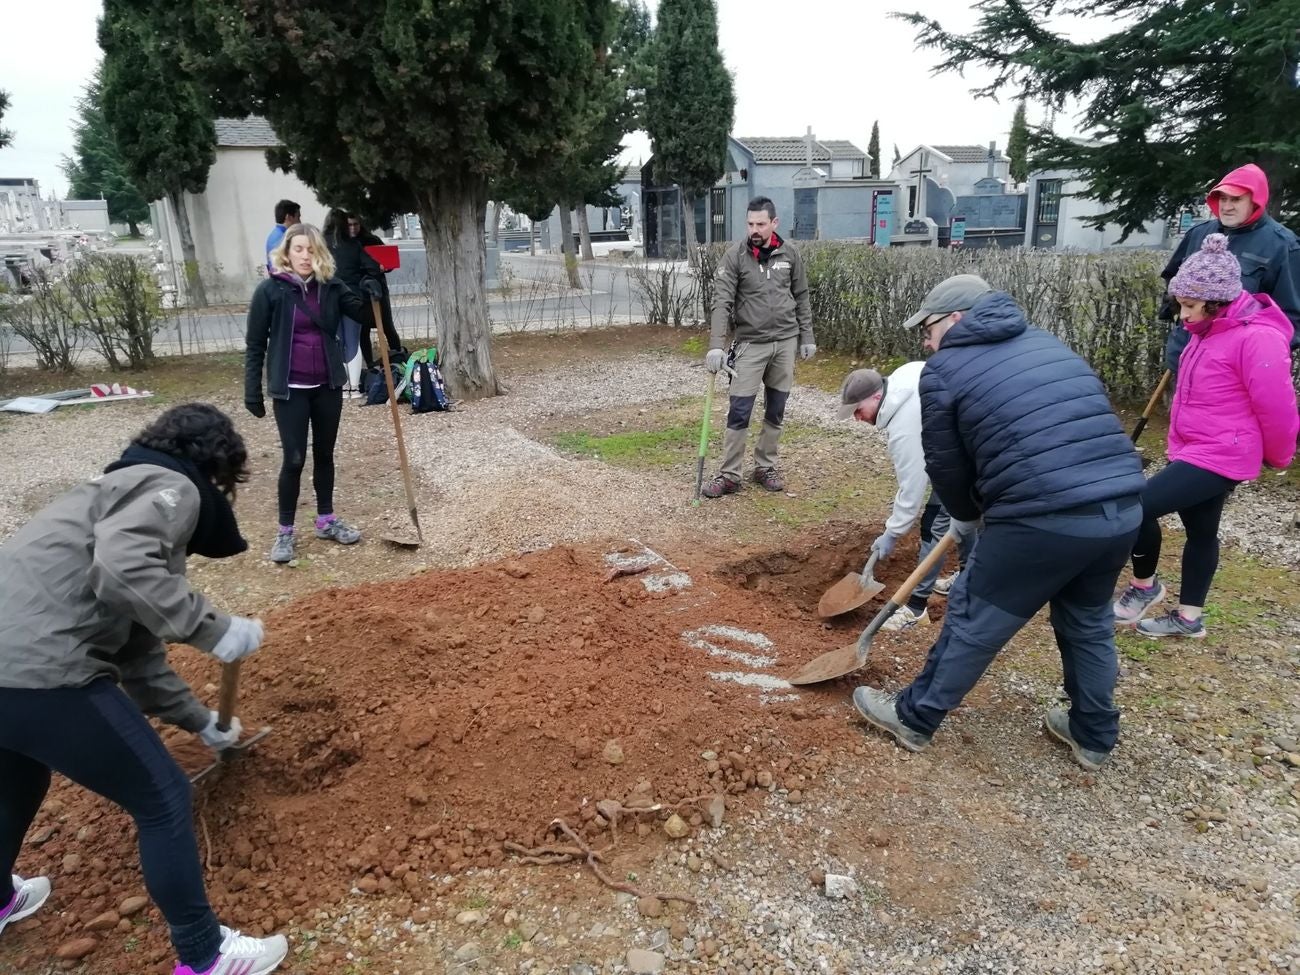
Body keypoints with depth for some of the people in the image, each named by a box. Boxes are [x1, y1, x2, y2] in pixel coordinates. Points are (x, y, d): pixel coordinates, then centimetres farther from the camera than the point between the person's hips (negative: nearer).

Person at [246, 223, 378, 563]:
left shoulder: (331, 287, 1)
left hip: (328, 385, 4)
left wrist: (372, 296, -21)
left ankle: (326, 521, 28)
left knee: (325, 455, 14)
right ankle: (285, 532, 11)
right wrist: (252, 391, -6)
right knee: (294, 459, -3)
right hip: (290, 389, -4)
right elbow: (255, 345, -5)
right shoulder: (271, 290, -9)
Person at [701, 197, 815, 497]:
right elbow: (722, 302, -14)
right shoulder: (734, 256, -8)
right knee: (739, 412, -4)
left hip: (785, 342, 3)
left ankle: (765, 467, 23)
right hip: (750, 343, -3)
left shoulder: (790, 254, 2)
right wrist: (716, 345, -24)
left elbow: (801, 298, 11)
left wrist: (807, 337, 8)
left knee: (776, 411, 10)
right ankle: (729, 475, 4)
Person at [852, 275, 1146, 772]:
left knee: (973, 621, 11)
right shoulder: (1048, 344, 20)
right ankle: (1094, 735, 42)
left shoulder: (944, 369, 0)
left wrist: (965, 515, 27)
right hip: (1123, 508, 7)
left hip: (1044, 520, -7)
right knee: (1088, 622, 26)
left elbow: (945, 464, 5)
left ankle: (913, 717, 27)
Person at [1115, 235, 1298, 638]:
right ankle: (1189, 618, 29)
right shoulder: (1210, 330, 8)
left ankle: (1144, 585, 7)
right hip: (1194, 450, 9)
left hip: (1220, 457, -9)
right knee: (1201, 532, 17)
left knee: (1137, 506, -16)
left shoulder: (1257, 338, -21)